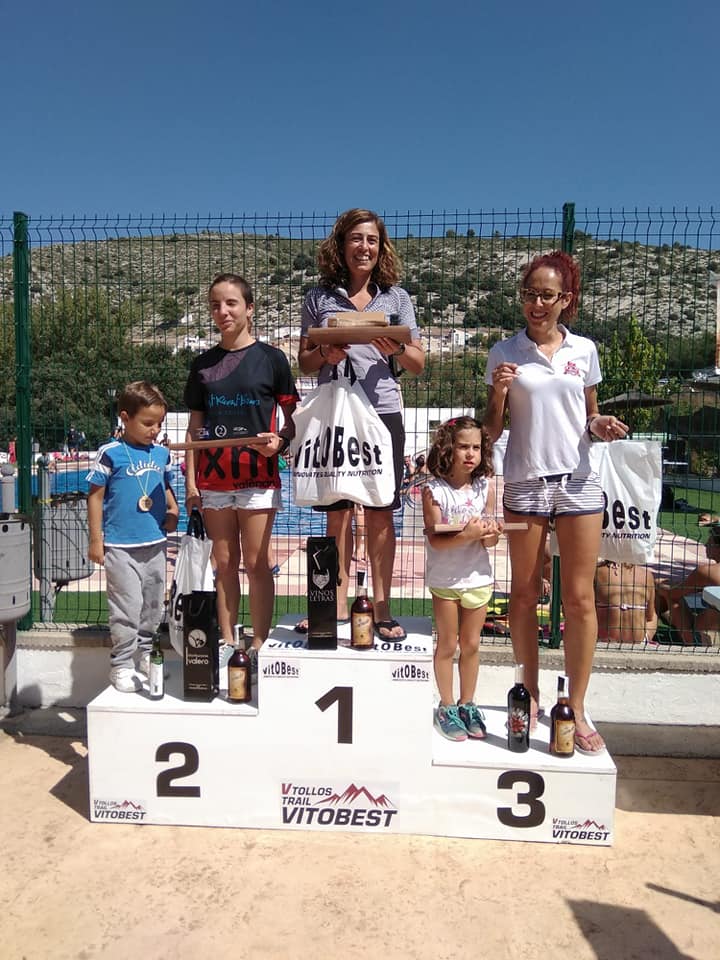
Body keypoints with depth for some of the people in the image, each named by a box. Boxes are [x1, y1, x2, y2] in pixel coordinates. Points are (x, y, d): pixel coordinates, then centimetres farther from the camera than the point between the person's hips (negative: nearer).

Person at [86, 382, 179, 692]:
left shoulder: (161, 453, 5)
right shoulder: (111, 453, -9)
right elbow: (95, 495, -6)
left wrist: (172, 510, 1)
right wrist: (96, 540, -7)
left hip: (156, 543, 6)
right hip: (121, 547, -5)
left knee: (153, 605, 16)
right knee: (127, 608, -2)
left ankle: (145, 654, 33)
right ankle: (121, 664, 14)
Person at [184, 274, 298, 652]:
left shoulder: (270, 358, 0)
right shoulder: (203, 364, 10)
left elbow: (292, 417, 2)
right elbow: (195, 427, 11)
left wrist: (278, 441, -19)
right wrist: (190, 480, 6)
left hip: (257, 476, -3)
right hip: (214, 479, 4)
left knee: (256, 564, 1)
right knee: (224, 564, 10)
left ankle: (259, 643, 11)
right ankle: (226, 642, 20)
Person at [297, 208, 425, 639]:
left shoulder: (396, 297, 10)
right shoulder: (319, 298, 10)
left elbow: (419, 362, 9)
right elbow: (303, 361, 10)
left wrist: (396, 348, -12)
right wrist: (325, 354, -11)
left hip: (382, 414, 0)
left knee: (380, 513, 2)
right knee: (338, 512, 6)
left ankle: (382, 608, 13)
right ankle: (338, 605, 17)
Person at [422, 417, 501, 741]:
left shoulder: (486, 487, -3)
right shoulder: (434, 489, -13)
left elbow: (490, 540, 1)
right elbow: (435, 540, -16)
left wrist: (490, 533, -21)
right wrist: (467, 535, -29)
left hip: (478, 577, 3)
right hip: (444, 578, -3)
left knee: (471, 644, 14)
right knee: (447, 644, 10)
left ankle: (467, 704, 30)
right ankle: (446, 707, 25)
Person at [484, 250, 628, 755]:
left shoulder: (584, 350, 7)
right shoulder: (505, 352, 2)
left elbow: (590, 416, 16)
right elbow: (492, 431, 4)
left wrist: (601, 426, -5)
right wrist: (499, 392, -14)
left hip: (578, 481, 1)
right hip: (525, 483, -1)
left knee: (580, 598, 3)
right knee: (525, 594, 8)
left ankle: (577, 708, 16)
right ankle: (531, 694, 26)